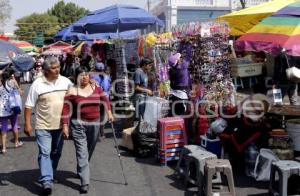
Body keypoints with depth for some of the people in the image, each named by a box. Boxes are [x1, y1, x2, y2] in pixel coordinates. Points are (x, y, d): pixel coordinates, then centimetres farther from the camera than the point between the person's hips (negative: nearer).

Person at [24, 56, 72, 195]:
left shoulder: (65, 81, 0)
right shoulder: (37, 84, -8)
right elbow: (29, 106, -5)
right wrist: (27, 124, -8)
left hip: (60, 125, 4)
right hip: (43, 126, -4)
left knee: (56, 153, 15)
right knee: (44, 153, -9)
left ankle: (48, 175, 34)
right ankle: (47, 181, -8)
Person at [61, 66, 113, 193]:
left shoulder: (96, 87, 4)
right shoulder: (72, 91, -7)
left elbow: (104, 99, 17)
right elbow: (66, 109, -6)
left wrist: (109, 113, 13)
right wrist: (65, 126, -10)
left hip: (95, 124, 4)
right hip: (78, 125, -4)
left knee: (89, 152, 17)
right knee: (82, 154, -8)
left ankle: (81, 171, 42)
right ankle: (85, 182, -8)